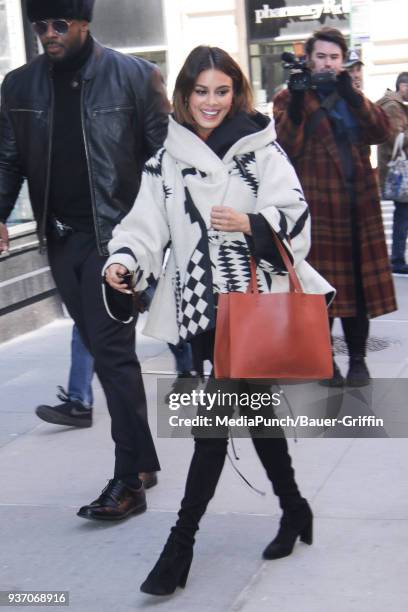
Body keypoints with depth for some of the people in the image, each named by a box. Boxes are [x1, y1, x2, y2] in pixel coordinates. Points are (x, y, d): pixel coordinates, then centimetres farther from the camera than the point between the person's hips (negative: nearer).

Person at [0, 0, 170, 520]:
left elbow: (163, 154, -5)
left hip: (114, 233, -5)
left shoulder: (134, 76, -5)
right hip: (61, 237, 5)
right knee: (102, 348, 12)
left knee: (112, 350, -9)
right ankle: (142, 455, 26)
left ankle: (128, 481, -3)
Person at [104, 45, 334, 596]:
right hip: (202, 308, 3)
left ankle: (181, 543, 1)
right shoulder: (167, 160, 9)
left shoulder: (260, 148, 1)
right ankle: (294, 511, 33)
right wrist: (123, 262, -15)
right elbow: (147, 226, 3)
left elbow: (295, 214, -5)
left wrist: (251, 223, -22)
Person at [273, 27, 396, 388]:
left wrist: (351, 96, -12)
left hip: (359, 203, 4)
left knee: (359, 283, 5)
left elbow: (381, 131, 0)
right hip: (317, 205, -4)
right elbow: (287, 147, -11)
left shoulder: (352, 97, 18)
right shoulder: (291, 99, 5)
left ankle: (358, 358, 15)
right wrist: (297, 103, -21)